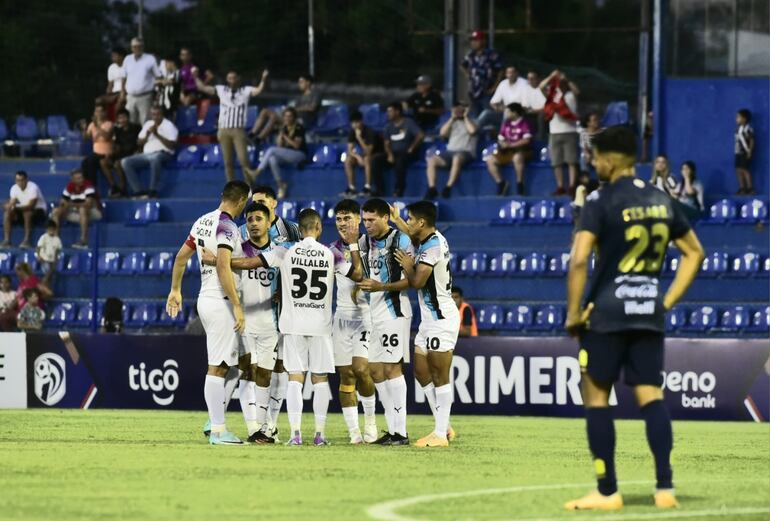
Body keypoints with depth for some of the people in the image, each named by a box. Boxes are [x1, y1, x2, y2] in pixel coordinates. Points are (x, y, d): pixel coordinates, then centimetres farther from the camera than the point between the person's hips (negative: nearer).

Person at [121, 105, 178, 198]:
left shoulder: (169, 126, 0)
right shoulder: (147, 125, 18)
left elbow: (171, 145, -11)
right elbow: (139, 143, 16)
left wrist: (157, 135, -14)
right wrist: (147, 134, -3)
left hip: (163, 153, -6)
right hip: (147, 154, 6)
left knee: (155, 157, -43)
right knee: (125, 162, -14)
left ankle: (153, 191, -39)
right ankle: (139, 191, -21)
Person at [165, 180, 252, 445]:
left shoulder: (203, 222, 12)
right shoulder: (227, 227, -15)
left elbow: (181, 257, 19)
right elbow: (223, 267, -25)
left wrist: (175, 290, 30)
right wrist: (237, 305, -24)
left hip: (205, 299, 9)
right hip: (220, 302, -9)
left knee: (221, 364, 14)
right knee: (217, 366, -7)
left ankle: (216, 425, 12)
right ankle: (218, 429, -6)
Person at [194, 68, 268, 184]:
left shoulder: (246, 90, 5)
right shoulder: (221, 90, 11)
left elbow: (258, 91, -13)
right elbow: (202, 87, 14)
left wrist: (263, 80, -27)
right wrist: (196, 77, 4)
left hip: (238, 131, -2)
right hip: (224, 131, 2)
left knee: (243, 159, -11)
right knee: (227, 162, 4)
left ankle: (249, 186, 1)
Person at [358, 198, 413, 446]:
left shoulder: (401, 241, -9)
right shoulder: (367, 242, 14)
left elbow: (411, 279, -14)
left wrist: (381, 287, -20)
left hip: (394, 310, -8)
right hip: (373, 311, 8)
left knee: (392, 367, -11)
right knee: (375, 370, 6)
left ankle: (401, 432, -11)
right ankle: (393, 429, 11)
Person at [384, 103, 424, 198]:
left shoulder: (408, 123, -3)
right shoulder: (389, 126, 14)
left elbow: (421, 135, -13)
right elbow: (387, 143, 10)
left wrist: (411, 149, -14)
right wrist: (390, 154, -10)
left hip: (407, 153, -5)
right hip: (394, 153, 5)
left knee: (399, 161, -40)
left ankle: (399, 190, -36)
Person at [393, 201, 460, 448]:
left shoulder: (433, 245, -18)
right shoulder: (431, 240, 12)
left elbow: (417, 281, -20)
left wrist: (407, 265, -2)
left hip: (441, 318, -10)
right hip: (429, 318, 10)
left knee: (440, 376, -6)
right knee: (421, 372, 12)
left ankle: (441, 435, -4)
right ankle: (443, 427, 17)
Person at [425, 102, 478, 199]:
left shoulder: (471, 121, 12)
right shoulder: (453, 122, 24)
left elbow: (472, 130, -12)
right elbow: (442, 133, 8)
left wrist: (465, 117, 1)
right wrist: (452, 118, 6)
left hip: (466, 152, -5)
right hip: (450, 151, 5)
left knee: (457, 158, -42)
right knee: (431, 160, -22)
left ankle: (448, 187, -43)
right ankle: (432, 188, -26)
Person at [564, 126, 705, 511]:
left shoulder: (601, 201, -10)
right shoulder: (662, 201, 10)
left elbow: (579, 260, -19)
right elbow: (695, 253, 18)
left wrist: (573, 312, -10)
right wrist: (668, 301, 17)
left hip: (607, 311, -5)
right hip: (649, 313, 5)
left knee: (596, 396, 4)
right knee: (651, 396, 6)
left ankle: (607, 492, 3)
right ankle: (665, 488, -2)